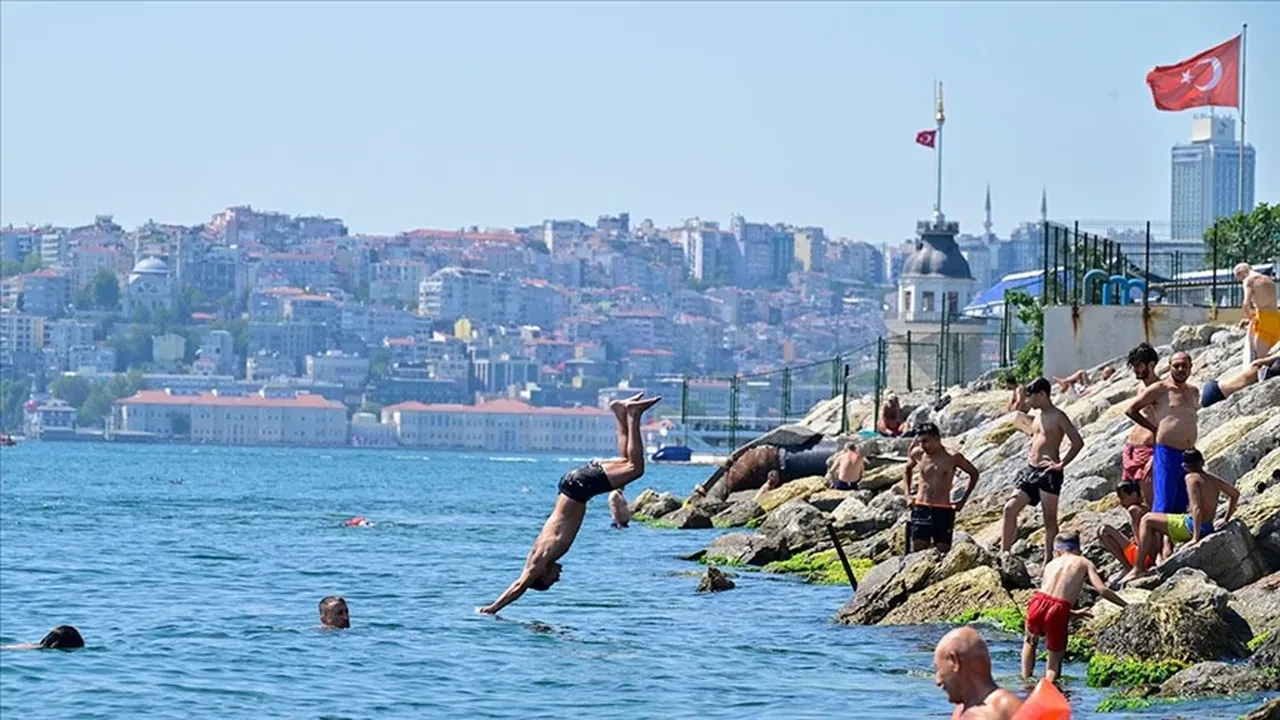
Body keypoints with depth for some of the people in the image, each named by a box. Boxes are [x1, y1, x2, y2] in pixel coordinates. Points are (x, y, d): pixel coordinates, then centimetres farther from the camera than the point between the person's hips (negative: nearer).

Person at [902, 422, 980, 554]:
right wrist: (907, 494, 16)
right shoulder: (918, 454, 5)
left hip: (943, 512, -2)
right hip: (921, 510, 2)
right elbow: (907, 470, 27)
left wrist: (963, 500, 8)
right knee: (917, 551, -5)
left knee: (943, 552, -4)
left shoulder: (953, 458, -4)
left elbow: (974, 474, 11)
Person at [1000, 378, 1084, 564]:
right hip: (1031, 470, 8)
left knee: (1050, 519, -2)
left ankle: (1048, 563, 2)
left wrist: (1061, 464, -16)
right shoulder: (1039, 416, 15)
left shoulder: (1057, 416, -9)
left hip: (1049, 473, -8)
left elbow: (1078, 442, -15)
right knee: (1010, 508, -2)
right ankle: (1004, 553, -1)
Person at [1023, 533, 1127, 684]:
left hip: (1038, 604, 3)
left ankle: (1026, 679, 26)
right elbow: (1102, 590, 1)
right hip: (1058, 611, -3)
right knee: (1055, 660, 14)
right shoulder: (1084, 563, 15)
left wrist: (1074, 614, 39)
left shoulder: (1051, 564, 24)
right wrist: (1128, 606, 8)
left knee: (1030, 640, 35)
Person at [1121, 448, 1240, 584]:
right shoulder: (1212, 478, 9)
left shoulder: (1192, 478, -14)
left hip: (1192, 527, -9)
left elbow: (1197, 508, -22)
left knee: (1147, 520, 3)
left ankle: (1139, 568, 0)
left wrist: (1196, 537, -21)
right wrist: (1226, 520, 23)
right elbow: (1235, 494, 17)